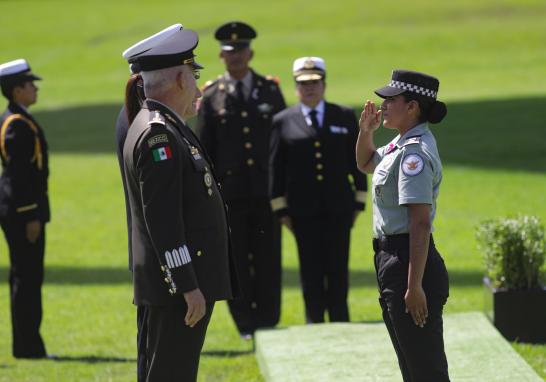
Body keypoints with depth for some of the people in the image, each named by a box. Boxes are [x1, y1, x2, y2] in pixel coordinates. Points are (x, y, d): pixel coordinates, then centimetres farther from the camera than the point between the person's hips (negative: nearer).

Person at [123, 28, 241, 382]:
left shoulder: (165, 129, 17)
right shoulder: (158, 134, -16)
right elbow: (161, 220, -22)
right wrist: (188, 287, -23)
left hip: (188, 278, 11)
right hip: (181, 279, -11)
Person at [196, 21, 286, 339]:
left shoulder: (270, 90, 6)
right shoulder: (211, 95, 4)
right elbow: (204, 149, 6)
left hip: (266, 190, 0)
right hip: (230, 191, 0)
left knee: (268, 260, 1)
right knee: (236, 262, 3)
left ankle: (268, 322, 9)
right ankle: (246, 324, 12)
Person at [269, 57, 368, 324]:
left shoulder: (345, 116, 9)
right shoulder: (283, 121, 6)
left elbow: (357, 159, 9)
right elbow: (276, 168, 6)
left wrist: (359, 200, 4)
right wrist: (281, 209, 1)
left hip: (339, 207, 1)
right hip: (303, 209, -1)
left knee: (338, 268, 1)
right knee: (311, 270, 1)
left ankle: (340, 322, 10)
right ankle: (314, 324, 9)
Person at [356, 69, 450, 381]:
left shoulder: (416, 153, -19)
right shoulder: (402, 144, 11)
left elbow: (421, 222, -24)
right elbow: (366, 164, 32)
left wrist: (415, 285, -27)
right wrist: (366, 131, 11)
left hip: (410, 261, -11)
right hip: (391, 260, 11)